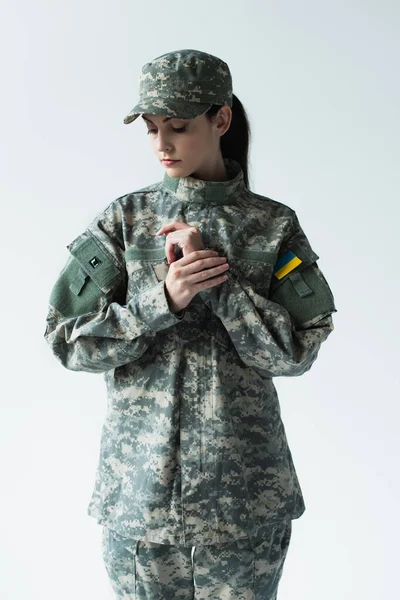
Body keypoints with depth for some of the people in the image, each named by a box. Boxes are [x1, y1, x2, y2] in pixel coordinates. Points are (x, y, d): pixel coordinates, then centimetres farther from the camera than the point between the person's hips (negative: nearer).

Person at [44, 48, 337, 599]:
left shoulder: (273, 225, -1)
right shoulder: (125, 219, 0)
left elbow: (295, 351, -7)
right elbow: (68, 340, -5)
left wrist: (217, 278, -17)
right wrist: (162, 300, -19)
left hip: (244, 492, 0)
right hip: (140, 486, 1)